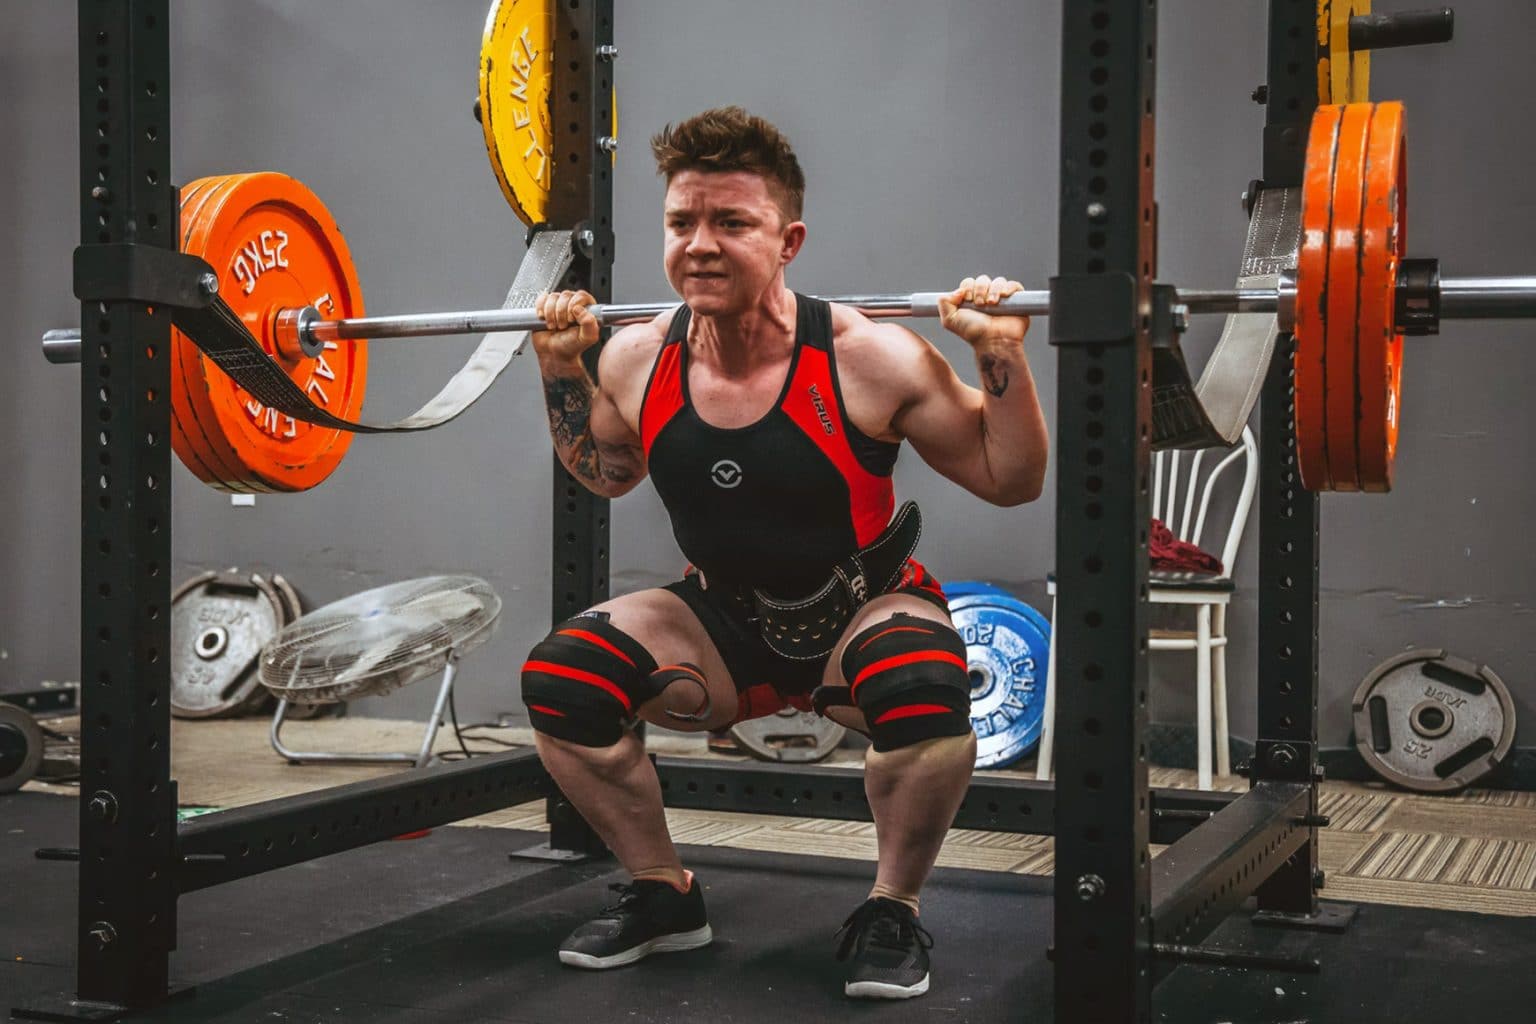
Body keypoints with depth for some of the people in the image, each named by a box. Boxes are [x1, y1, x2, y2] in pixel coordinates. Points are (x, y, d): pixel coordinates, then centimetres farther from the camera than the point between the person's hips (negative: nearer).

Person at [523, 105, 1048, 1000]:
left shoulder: (866, 359, -24)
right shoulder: (639, 362, -12)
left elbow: (1012, 480, -14)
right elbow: (607, 473, 11)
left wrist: (1004, 355, -27)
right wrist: (562, 369, 0)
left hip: (867, 611, -4)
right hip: (727, 624, 4)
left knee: (922, 692, -38)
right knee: (560, 677, -18)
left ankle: (892, 912, -9)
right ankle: (663, 895, 6)